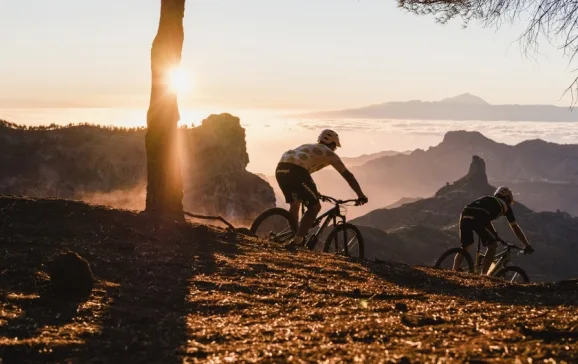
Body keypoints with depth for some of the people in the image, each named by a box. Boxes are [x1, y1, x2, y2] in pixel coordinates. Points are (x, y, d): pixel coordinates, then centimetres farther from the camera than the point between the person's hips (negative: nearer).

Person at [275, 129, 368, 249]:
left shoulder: (307, 147, 39)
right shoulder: (329, 153, 20)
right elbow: (348, 175, 21)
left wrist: (313, 192, 62)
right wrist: (361, 195, 28)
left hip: (280, 168, 7)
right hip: (295, 171, -7)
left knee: (294, 205, 26)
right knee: (315, 207, 6)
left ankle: (292, 237, 23)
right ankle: (297, 241, -4)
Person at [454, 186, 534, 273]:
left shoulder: (487, 199, 40)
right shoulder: (505, 205, 25)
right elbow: (515, 228, 28)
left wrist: (494, 235, 62)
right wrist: (527, 245, 35)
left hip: (464, 215, 6)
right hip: (477, 218, -6)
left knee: (465, 248, 21)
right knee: (492, 246, 11)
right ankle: (483, 275, 4)